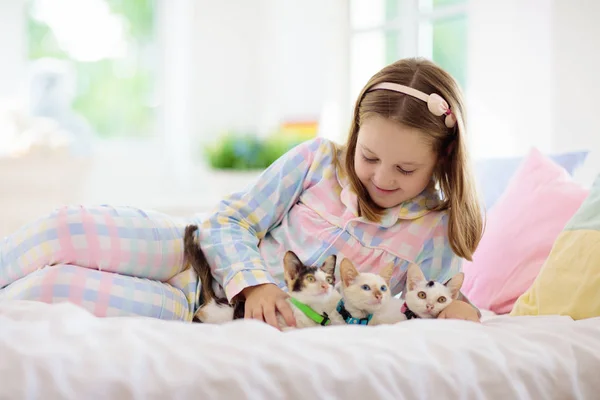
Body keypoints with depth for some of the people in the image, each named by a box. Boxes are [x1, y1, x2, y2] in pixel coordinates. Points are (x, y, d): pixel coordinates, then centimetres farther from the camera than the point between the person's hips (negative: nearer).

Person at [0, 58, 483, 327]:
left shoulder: (436, 232, -4)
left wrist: (459, 307, -24)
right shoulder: (317, 159, -2)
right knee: (66, 230, -19)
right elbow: (228, 222, -1)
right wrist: (255, 281, -20)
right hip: (208, 260, 3)